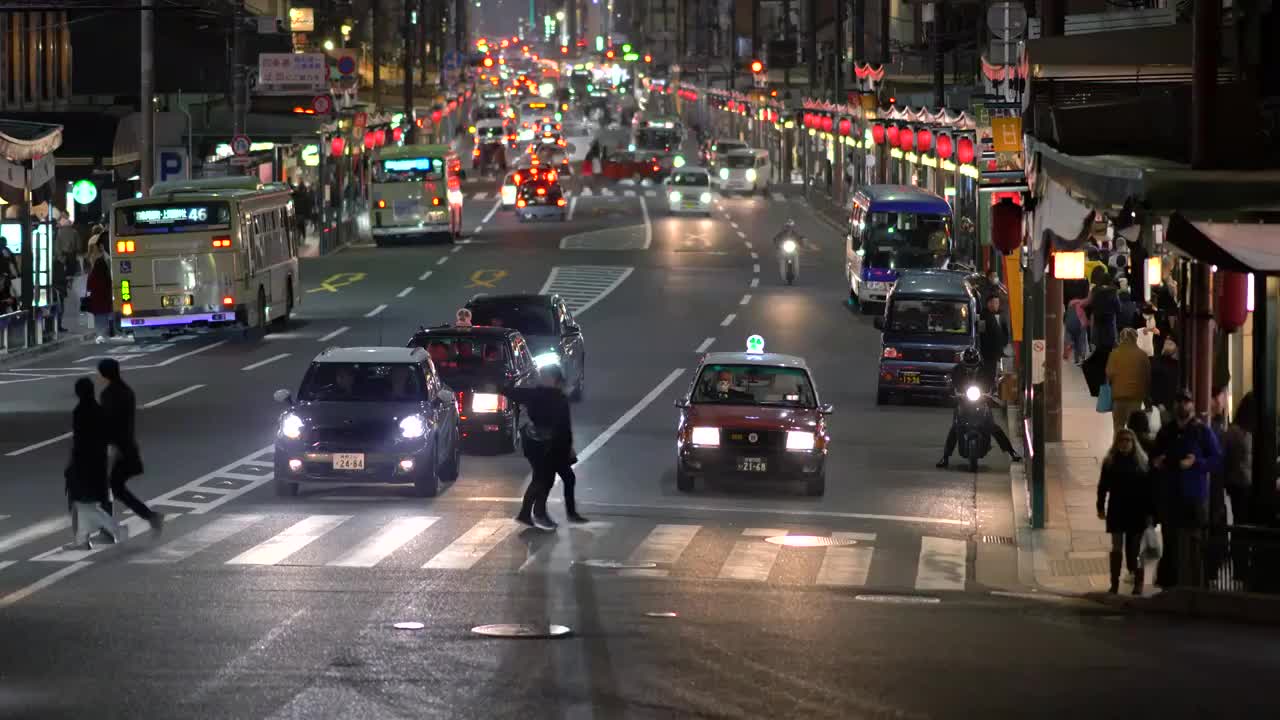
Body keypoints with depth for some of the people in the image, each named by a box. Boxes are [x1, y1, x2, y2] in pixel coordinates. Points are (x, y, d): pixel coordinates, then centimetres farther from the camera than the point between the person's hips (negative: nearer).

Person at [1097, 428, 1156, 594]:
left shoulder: (1142, 462, 0)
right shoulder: (1110, 462, 4)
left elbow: (1148, 488, -2)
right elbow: (1103, 486, 5)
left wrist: (1150, 512, -5)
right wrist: (1101, 507, 0)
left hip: (1136, 512, -1)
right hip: (1117, 511, 1)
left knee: (1135, 548, 1)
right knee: (1117, 547, 2)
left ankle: (1138, 583, 10)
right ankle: (1114, 583, 6)